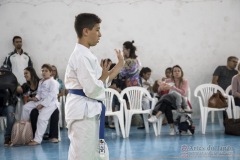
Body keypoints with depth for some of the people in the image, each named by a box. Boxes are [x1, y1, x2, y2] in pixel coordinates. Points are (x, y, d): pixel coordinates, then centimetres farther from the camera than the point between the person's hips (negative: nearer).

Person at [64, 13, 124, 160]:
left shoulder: (86, 54, 13)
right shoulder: (81, 56, -18)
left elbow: (100, 83, 15)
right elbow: (92, 89, -22)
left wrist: (120, 65, 12)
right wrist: (103, 76, -3)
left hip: (89, 110, 10)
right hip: (83, 110, -10)